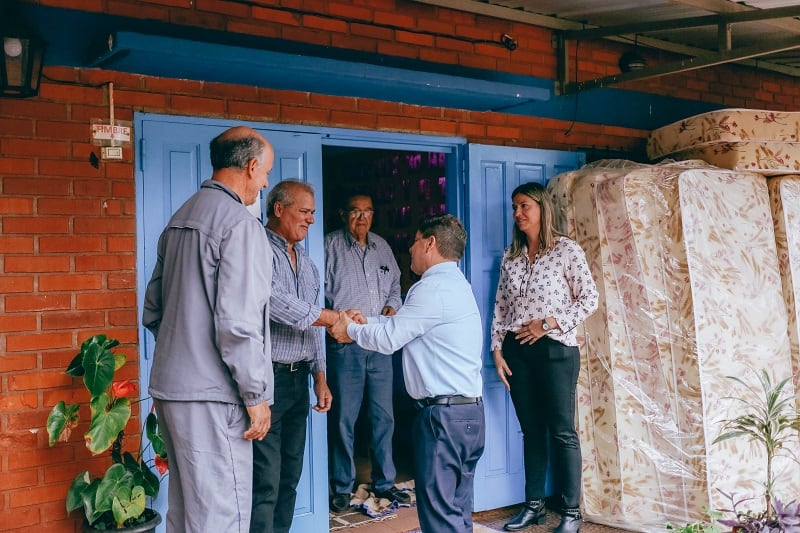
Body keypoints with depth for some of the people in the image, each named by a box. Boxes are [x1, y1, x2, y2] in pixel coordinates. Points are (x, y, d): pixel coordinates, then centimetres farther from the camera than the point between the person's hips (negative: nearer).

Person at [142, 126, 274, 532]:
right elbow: (237, 323, -21)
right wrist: (255, 395, -12)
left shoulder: (180, 218, 13)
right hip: (210, 395, -9)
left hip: (169, 387, 9)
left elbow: (153, 311, 18)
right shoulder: (240, 224, -14)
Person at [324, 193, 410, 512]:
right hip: (345, 344, -4)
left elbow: (395, 285, 23)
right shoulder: (331, 245, -1)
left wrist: (393, 305, 4)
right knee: (344, 418, 0)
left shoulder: (382, 247, 14)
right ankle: (342, 488, 13)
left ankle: (384, 483, 22)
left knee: (383, 416, 9)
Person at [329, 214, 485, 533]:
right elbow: (402, 325, 22)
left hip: (443, 414, -10)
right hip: (469, 411, 10)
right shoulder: (454, 283, 17)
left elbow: (388, 339, -12)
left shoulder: (434, 287, -14)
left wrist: (350, 331, 4)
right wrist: (363, 321, 20)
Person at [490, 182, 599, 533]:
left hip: (555, 349, -4)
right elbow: (500, 306, 11)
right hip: (516, 351, 5)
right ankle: (534, 505, 21)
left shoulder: (566, 249, -3)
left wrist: (549, 323, -13)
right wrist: (497, 349, 3)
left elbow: (589, 298, -6)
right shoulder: (511, 255, 10)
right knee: (531, 430, 11)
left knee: (562, 431, 0)